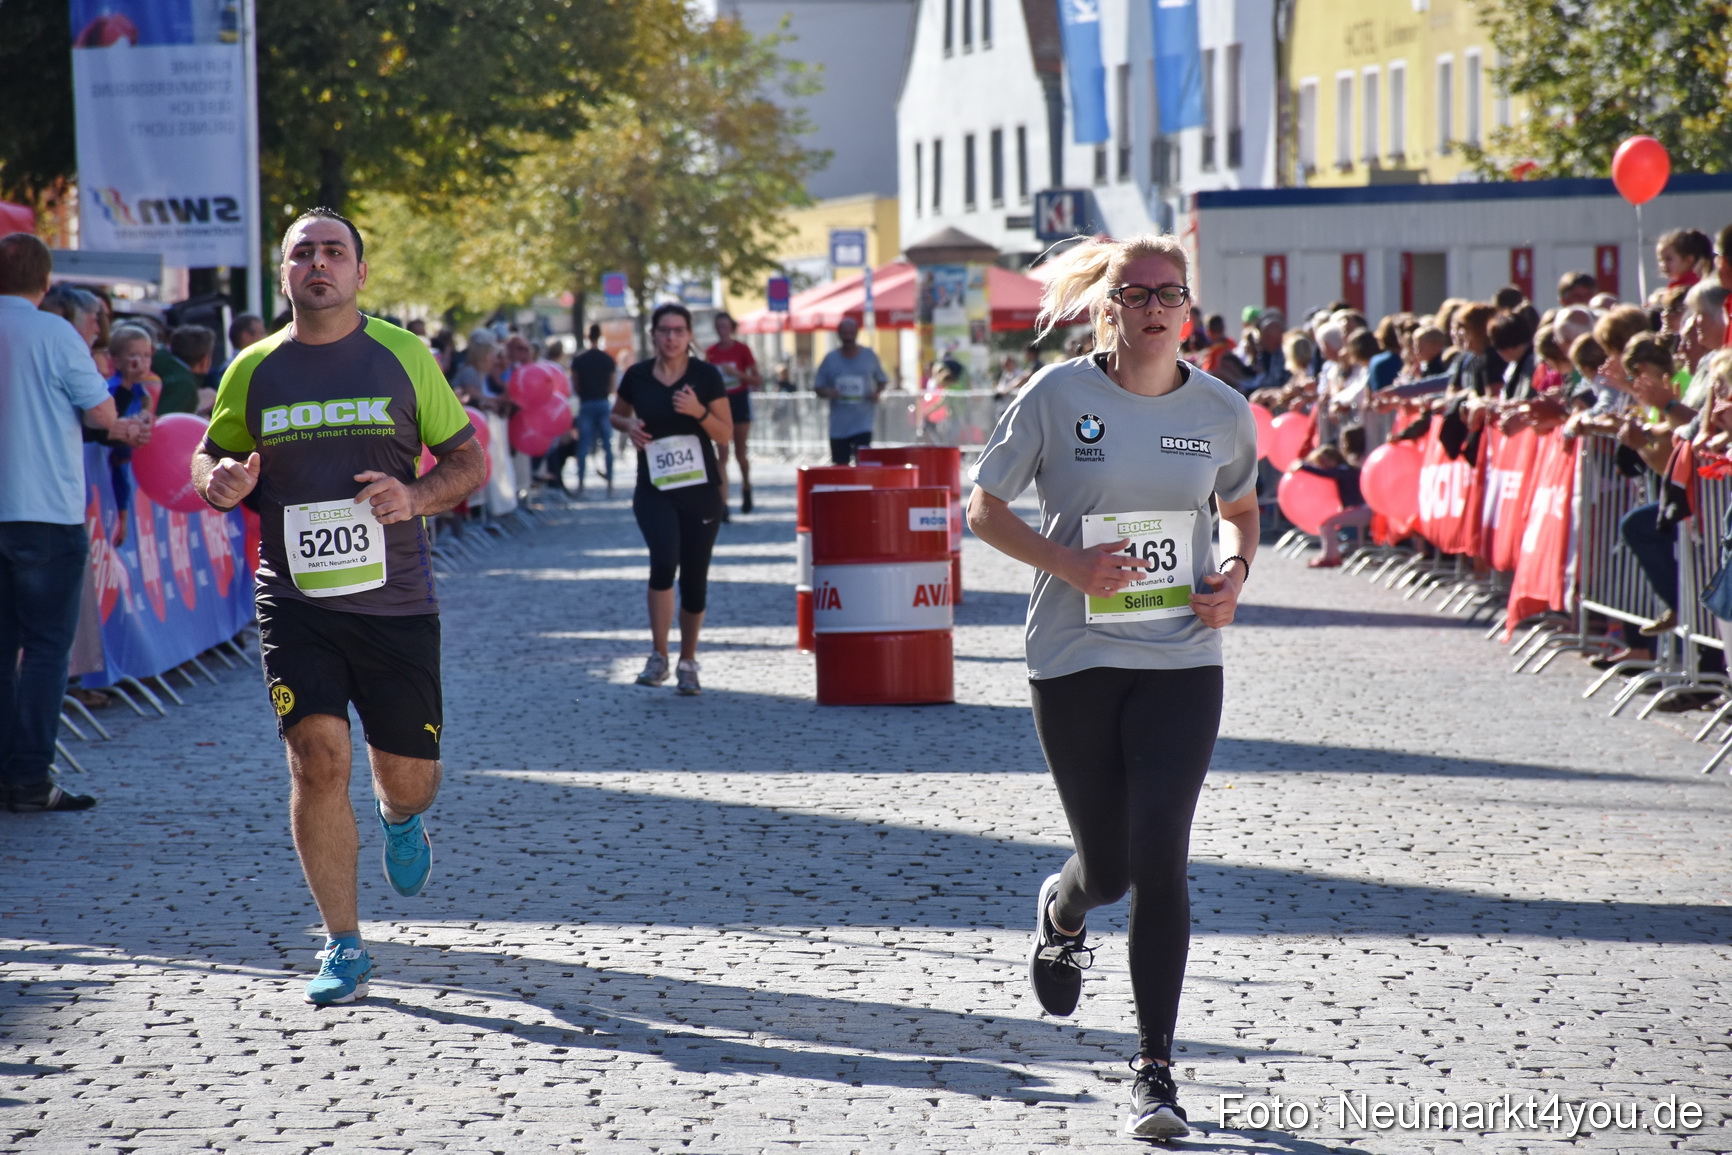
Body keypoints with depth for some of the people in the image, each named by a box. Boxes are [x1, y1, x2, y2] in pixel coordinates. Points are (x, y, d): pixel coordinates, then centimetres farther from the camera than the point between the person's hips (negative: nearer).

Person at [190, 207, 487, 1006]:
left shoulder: (402, 356, 1)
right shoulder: (253, 370, 4)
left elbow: (470, 459, 7)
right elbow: (210, 460, 16)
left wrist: (416, 497, -14)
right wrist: (219, 482, -9)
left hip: (396, 602, 0)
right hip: (296, 603, 0)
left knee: (409, 775, 6)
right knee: (317, 758, -14)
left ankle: (399, 820, 46)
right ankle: (343, 947, -3)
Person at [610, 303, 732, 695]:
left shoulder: (706, 376, -3)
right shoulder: (637, 376, 1)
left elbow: (726, 435, -3)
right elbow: (617, 414, 19)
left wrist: (699, 412, -20)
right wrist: (628, 425, -3)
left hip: (700, 490, 0)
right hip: (654, 490, 0)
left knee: (694, 580, 4)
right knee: (664, 560, -23)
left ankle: (688, 663, 23)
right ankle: (658, 656, -11)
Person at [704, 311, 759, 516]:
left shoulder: (742, 349, -4)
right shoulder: (711, 352, 3)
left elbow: (757, 381, -4)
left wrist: (737, 373, -17)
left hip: (740, 401, -1)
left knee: (740, 453, 7)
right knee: (722, 455, -8)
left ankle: (746, 488, 37)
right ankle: (723, 504, -12)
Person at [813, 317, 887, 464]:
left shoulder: (869, 356, 4)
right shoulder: (830, 359, 4)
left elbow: (882, 380, 14)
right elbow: (817, 387, 8)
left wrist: (877, 393, -8)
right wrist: (828, 392, -15)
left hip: (863, 422, -2)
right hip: (838, 424, 2)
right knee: (840, 464, 6)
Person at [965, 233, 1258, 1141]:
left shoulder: (1221, 410, 2)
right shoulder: (1057, 395, -5)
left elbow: (1241, 508, 20)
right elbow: (984, 509, 0)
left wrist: (1235, 575, 0)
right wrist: (1068, 563, -16)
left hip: (1181, 661, 1)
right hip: (1075, 657, -1)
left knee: (1159, 857, -12)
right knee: (1108, 865, 8)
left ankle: (1154, 1069, -3)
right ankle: (1059, 914, 49)